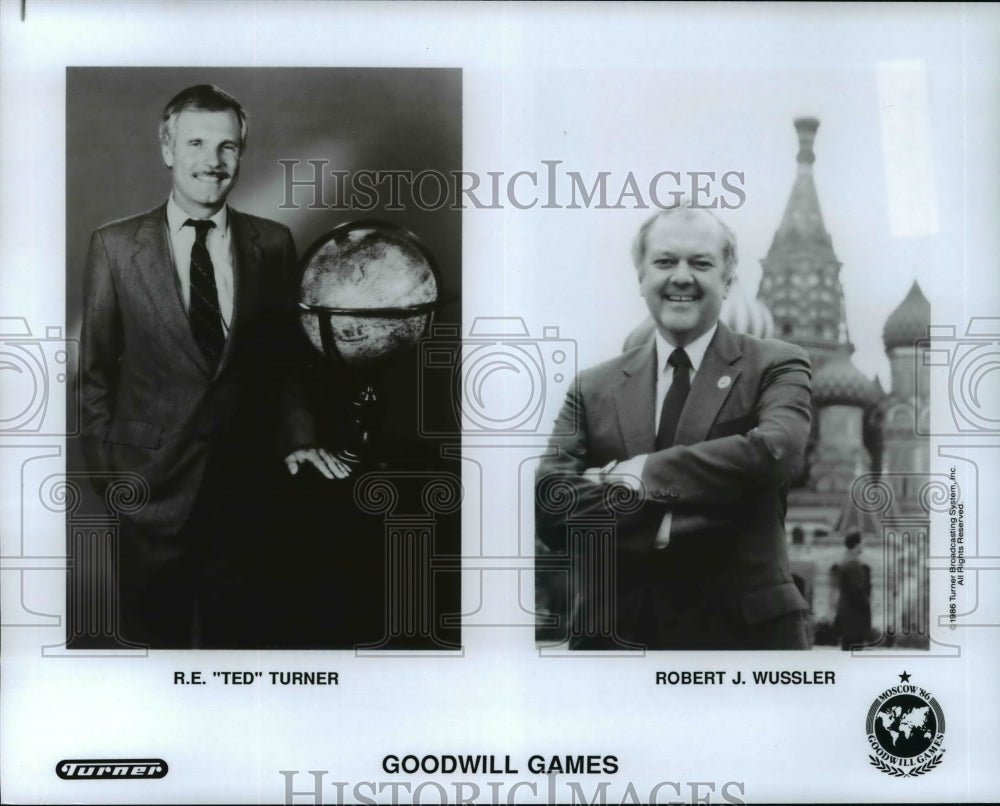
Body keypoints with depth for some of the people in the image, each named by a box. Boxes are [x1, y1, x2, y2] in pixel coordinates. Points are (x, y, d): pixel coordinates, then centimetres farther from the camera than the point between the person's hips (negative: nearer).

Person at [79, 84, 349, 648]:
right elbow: (97, 367, 1)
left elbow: (287, 357, 8)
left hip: (244, 479, 2)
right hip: (153, 479, -1)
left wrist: (297, 437, -4)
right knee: (155, 630, 11)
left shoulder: (273, 245, 2)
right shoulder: (116, 246, -2)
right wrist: (105, 466, -1)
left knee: (233, 629, 14)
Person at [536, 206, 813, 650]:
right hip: (615, 632, 2)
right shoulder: (593, 389, 8)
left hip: (745, 627, -1)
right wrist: (657, 521, -17)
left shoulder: (775, 366, 3)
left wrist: (646, 473, -13)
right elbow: (549, 503, -4)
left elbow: (775, 451, -17)